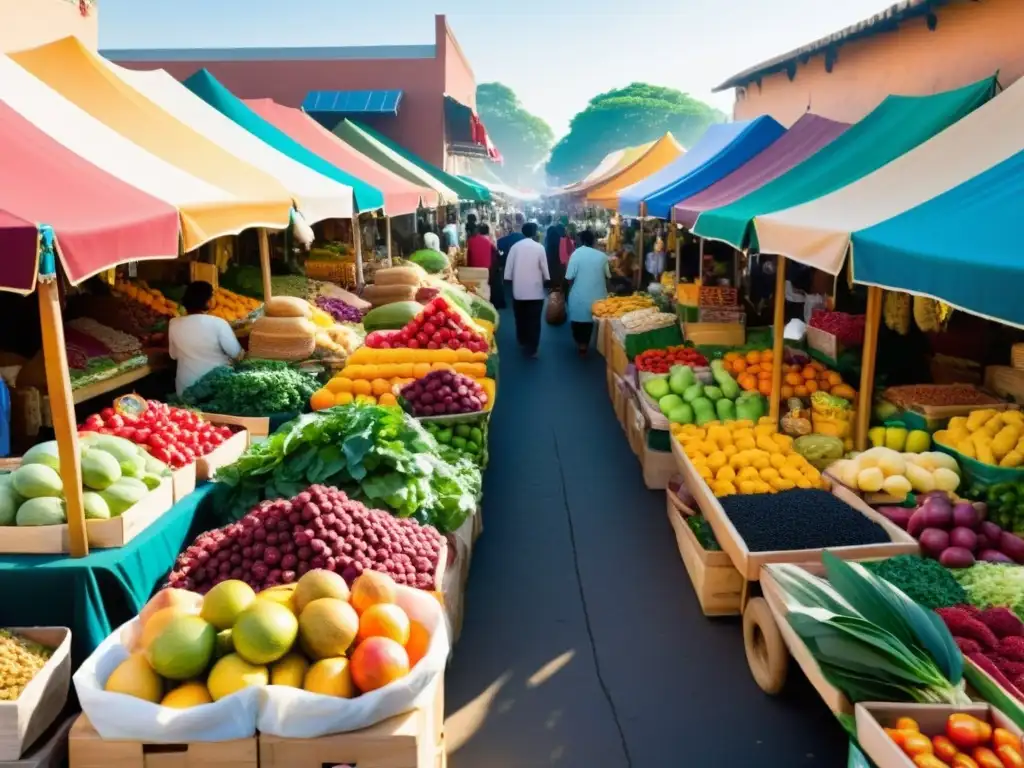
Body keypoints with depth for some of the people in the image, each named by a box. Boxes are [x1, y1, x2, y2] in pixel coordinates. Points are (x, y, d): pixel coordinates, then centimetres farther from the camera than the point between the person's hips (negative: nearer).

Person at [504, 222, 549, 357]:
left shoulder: (515, 246, -2)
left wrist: (511, 280, 13)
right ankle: (531, 349, 1)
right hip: (535, 290, -3)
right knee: (533, 320, 2)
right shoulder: (539, 247, -8)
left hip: (518, 289, 3)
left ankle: (522, 341, 35)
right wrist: (546, 280, 14)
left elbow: (509, 268, -1)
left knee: (521, 318, 19)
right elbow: (544, 269, -5)